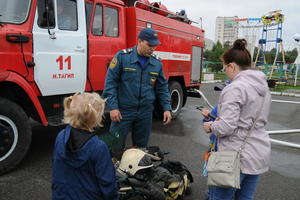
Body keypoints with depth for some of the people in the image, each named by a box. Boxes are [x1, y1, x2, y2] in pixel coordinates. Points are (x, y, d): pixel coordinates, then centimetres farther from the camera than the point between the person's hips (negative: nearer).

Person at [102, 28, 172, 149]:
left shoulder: (157, 63, 5)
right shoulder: (122, 57, -8)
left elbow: (162, 87, 11)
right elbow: (110, 83, -9)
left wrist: (166, 108, 3)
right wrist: (112, 107, -15)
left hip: (145, 112, 4)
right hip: (123, 111, -3)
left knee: (141, 146, 15)